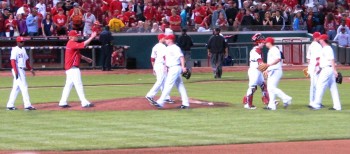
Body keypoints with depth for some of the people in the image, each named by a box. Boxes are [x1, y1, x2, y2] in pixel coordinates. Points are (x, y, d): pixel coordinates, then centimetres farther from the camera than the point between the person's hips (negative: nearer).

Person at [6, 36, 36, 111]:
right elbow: (13, 61, -18)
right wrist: (16, 72, -25)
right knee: (24, 87, -11)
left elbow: (26, 60, 21)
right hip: (18, 70, -9)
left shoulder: (23, 49, 15)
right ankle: (27, 105, -12)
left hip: (22, 70, 9)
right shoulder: (15, 50, -11)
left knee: (16, 88, 10)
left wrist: (30, 69, 13)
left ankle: (10, 105, 14)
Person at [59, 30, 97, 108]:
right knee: (78, 85, -10)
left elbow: (77, 54, 26)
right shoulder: (72, 44, -16)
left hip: (69, 68, 11)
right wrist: (92, 37, -23)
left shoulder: (70, 44, 16)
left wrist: (85, 58, 23)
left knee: (68, 85, 13)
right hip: (73, 68, -11)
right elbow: (83, 44, -26)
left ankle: (63, 102, 14)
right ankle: (84, 103, -11)